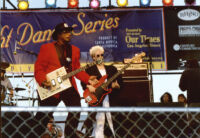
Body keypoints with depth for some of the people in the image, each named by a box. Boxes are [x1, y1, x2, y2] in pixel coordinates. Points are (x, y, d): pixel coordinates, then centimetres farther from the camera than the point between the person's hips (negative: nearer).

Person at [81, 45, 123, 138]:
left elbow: (120, 81, 12)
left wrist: (117, 86, -8)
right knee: (98, 122, -11)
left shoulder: (111, 69, 18)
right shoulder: (89, 70, 9)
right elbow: (84, 84, -2)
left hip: (111, 100, 3)